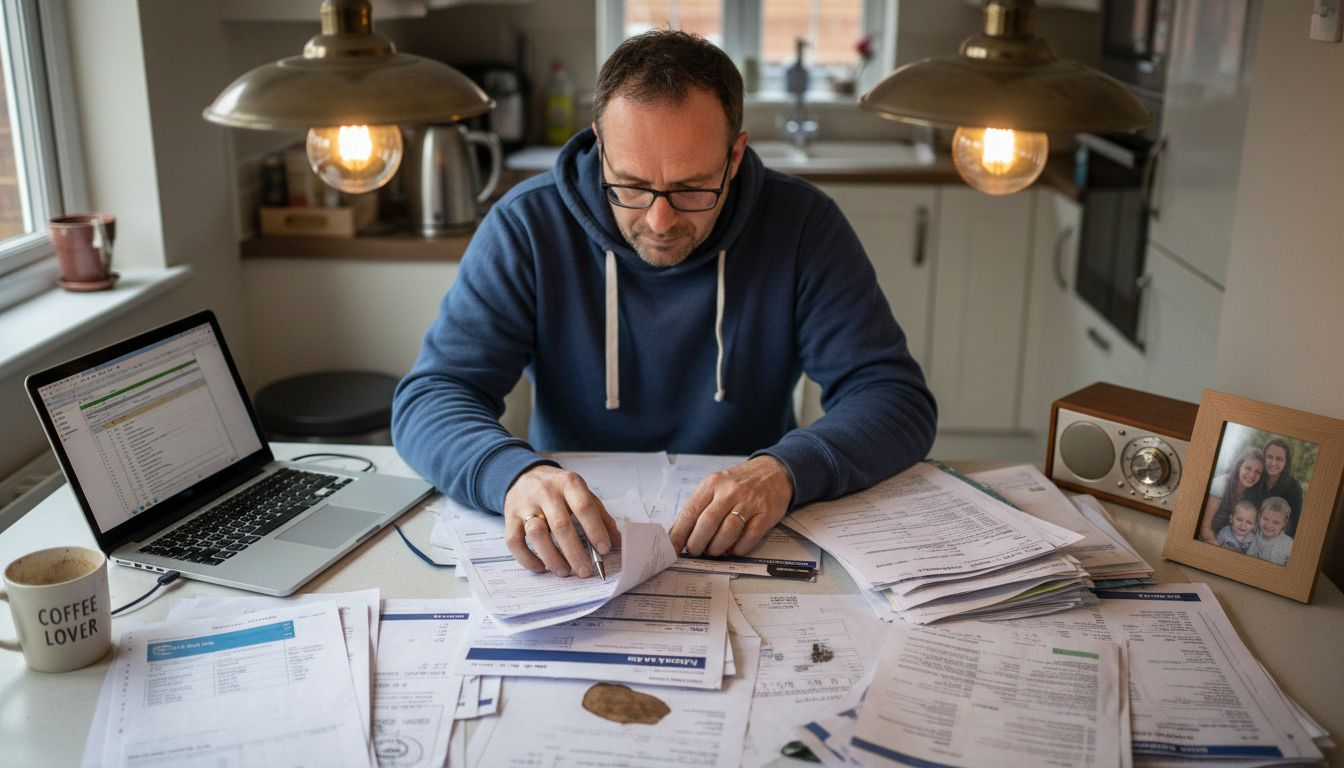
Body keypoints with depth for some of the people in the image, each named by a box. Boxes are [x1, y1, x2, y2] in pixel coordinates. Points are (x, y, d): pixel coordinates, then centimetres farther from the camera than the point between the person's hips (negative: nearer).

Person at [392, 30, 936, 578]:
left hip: (748, 547, 0)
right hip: (571, 547, 0)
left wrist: (786, 470, -31)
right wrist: (513, 474, -33)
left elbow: (897, 396, -11)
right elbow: (429, 397, -12)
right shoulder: (527, 225, -9)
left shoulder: (800, 223, -9)